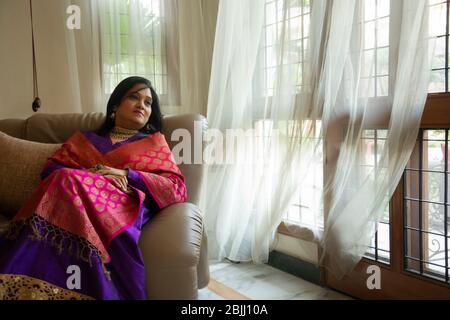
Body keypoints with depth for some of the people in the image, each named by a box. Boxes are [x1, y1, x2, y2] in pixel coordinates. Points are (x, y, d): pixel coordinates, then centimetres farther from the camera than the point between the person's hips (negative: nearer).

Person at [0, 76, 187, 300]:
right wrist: (91, 173, -6)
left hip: (123, 205, -2)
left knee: (69, 184, -32)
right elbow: (50, 169, 15)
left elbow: (177, 189, 9)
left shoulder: (155, 141, 23)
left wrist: (126, 175, -4)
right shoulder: (84, 138, 30)